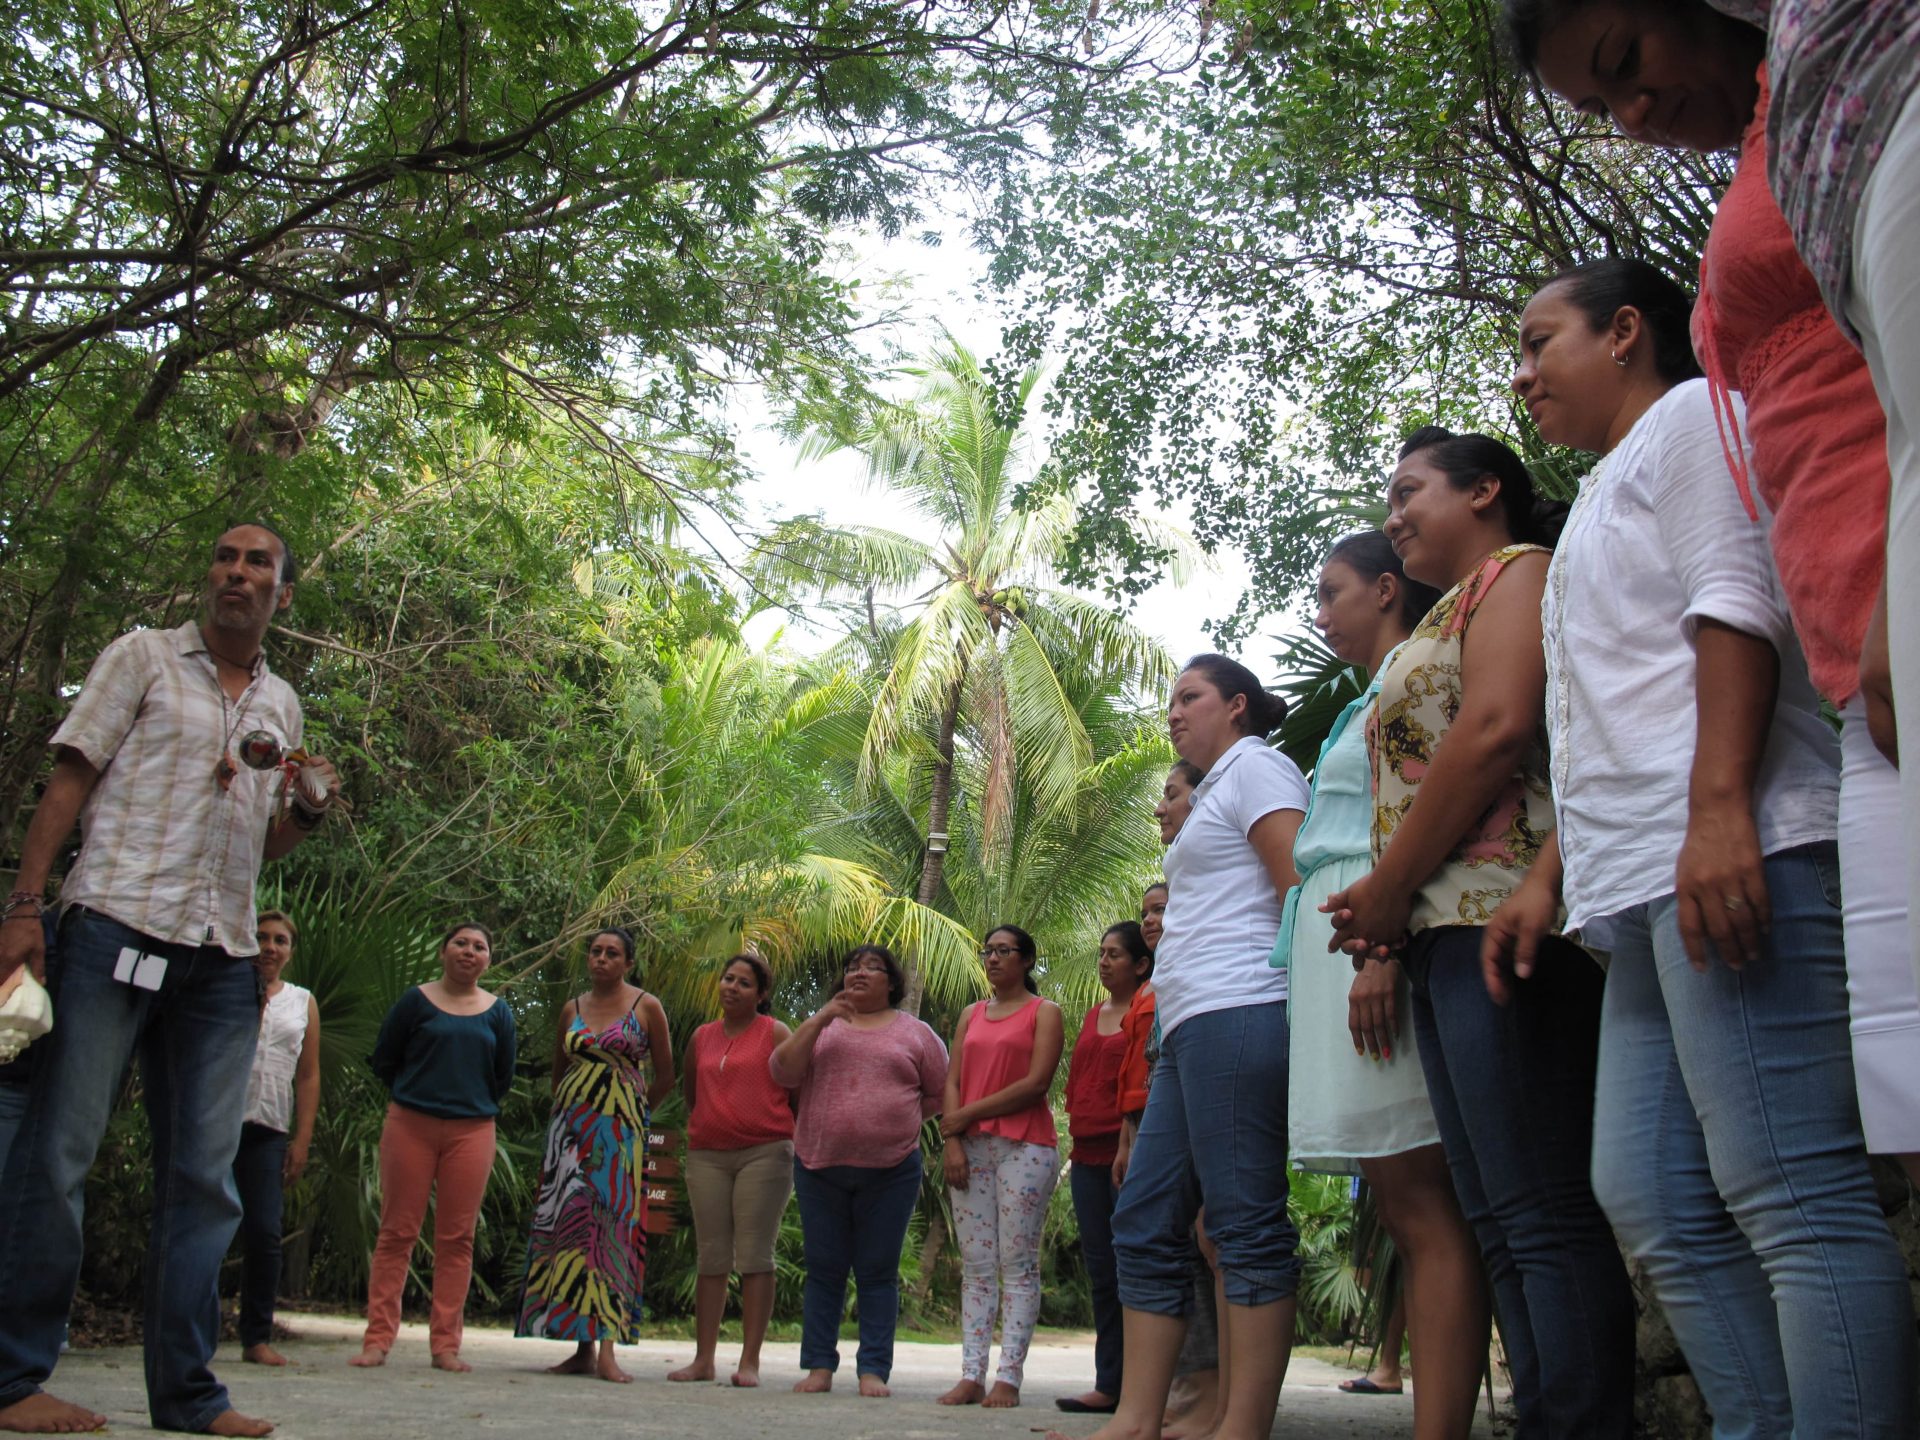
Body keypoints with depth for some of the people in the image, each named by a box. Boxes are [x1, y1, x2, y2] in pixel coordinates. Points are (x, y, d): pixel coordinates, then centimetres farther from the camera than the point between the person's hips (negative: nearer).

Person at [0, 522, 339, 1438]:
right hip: (117, 924, -5)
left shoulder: (282, 704, 20)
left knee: (202, 1175, 4)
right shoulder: (145, 657, 7)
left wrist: (308, 810, 3)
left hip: (223, 956, 5)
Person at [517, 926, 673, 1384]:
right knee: (566, 1224, -1)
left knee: (613, 1227, -10)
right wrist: (571, 1111, 14)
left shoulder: (646, 1007, 1)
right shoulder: (572, 1009, 12)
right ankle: (581, 1349, 3)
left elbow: (665, 1075, 6)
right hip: (571, 1128, 4)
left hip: (620, 1129, -4)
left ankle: (607, 1349, -13)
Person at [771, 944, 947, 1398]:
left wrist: (899, 1118, 0)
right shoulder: (822, 1025, 12)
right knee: (824, 1270, 5)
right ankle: (819, 1367, 10)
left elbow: (941, 1092, 9)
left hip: (890, 1171, -1)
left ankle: (874, 1370, 4)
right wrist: (818, 1021, -10)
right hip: (820, 1166, 2)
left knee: (878, 1273, 1)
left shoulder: (915, 1032, 8)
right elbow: (782, 1072, -2)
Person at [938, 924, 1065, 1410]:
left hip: (1024, 1146, -5)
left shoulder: (1044, 1013, 3)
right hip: (971, 1149, 5)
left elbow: (1036, 1084, -8)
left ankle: (1008, 1378, -6)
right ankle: (971, 1375, 3)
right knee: (975, 1265, 3)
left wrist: (968, 1114, -8)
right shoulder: (971, 1015, 19)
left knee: (1018, 1264, -5)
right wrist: (952, 1141, -3)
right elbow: (952, 1082, 12)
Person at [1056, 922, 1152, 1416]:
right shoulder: (1094, 1015, 19)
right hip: (1088, 1154, 8)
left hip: (1127, 1153, -8)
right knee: (1100, 1272, 9)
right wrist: (1077, 1145, 16)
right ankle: (1109, 1384, 14)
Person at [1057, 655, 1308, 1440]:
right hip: (1194, 1025, 11)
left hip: (1236, 1013, -10)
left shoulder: (1255, 766, 2)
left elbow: (1301, 879, -11)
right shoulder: (1217, 790, 30)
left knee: (1245, 1226, -11)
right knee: (1144, 1223, 6)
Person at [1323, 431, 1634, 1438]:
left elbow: (1498, 727, -13)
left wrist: (1386, 890, -10)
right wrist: (1383, 912, 7)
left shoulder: (1517, 570, 3)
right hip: (1442, 939, 10)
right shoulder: (1441, 622, 31)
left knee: (1544, 1213, -13)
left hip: (1501, 917, -10)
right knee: (1498, 1219, 5)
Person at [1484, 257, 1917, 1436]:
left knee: (1793, 1196, -15)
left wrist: (1717, 807, -21)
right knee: (1656, 1203, 2)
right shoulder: (1609, 499, 34)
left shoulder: (1688, 413, 7)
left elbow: (1736, 598, -10)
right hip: (1641, 892, 10)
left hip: (1725, 856, -10)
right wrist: (1550, 876, 25)